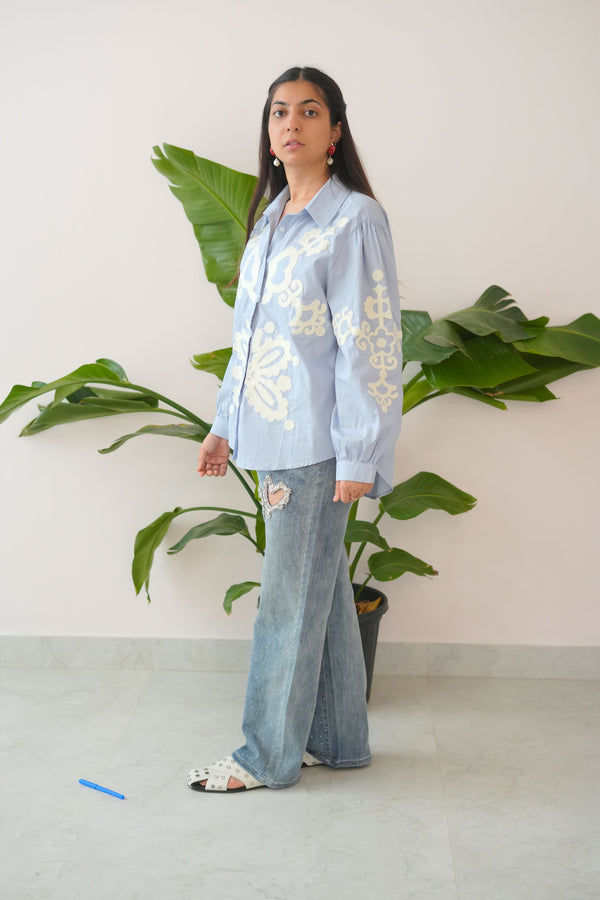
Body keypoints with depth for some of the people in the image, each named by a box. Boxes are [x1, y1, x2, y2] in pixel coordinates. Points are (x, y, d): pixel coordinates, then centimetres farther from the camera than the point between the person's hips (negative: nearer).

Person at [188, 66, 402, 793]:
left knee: (292, 597, 1)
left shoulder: (353, 219, -10)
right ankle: (336, 739, 27)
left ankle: (269, 754, 15)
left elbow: (369, 345, -14)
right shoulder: (269, 221, 15)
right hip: (272, 435, 8)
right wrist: (226, 426, 16)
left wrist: (358, 457, -17)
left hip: (317, 440, -8)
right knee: (320, 590, 15)